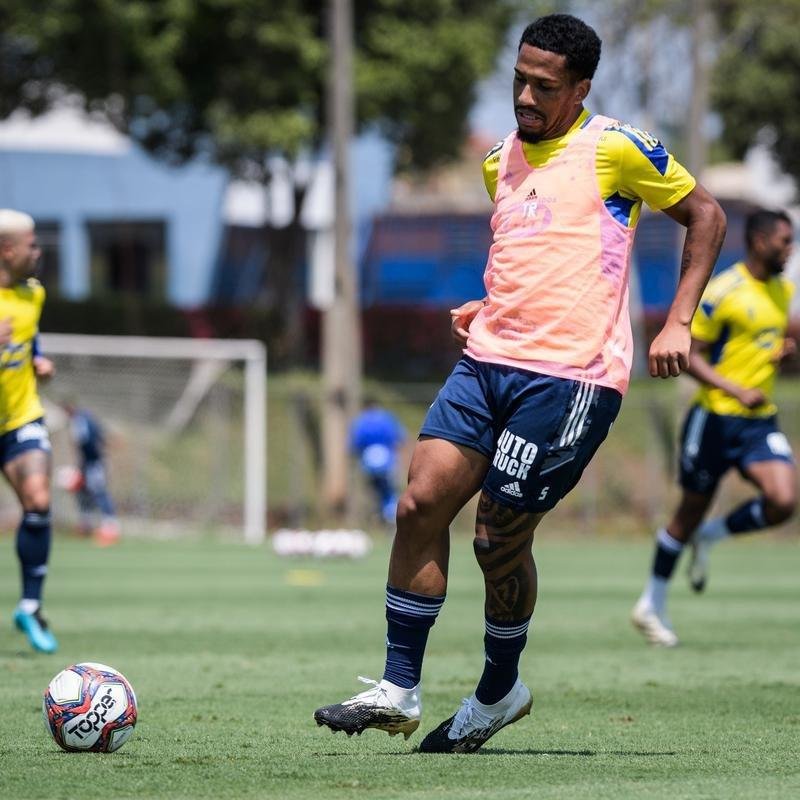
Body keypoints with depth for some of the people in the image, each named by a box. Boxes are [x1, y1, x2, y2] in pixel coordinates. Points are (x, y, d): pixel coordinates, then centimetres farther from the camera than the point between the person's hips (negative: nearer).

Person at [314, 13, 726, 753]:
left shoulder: (613, 149, -4)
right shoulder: (501, 162, 17)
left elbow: (706, 215, 4)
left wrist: (678, 324, -4)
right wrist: (487, 307, 13)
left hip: (569, 377, -6)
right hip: (488, 360, 6)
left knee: (500, 540, -3)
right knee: (421, 503, -7)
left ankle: (499, 691, 20)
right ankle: (399, 690, 0)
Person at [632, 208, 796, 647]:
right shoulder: (723, 292, -13)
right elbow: (689, 355, -13)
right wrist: (737, 392, -25)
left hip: (760, 420, 6)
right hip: (716, 417, -6)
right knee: (692, 509, 4)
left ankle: (707, 537, 13)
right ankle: (651, 606, 21)